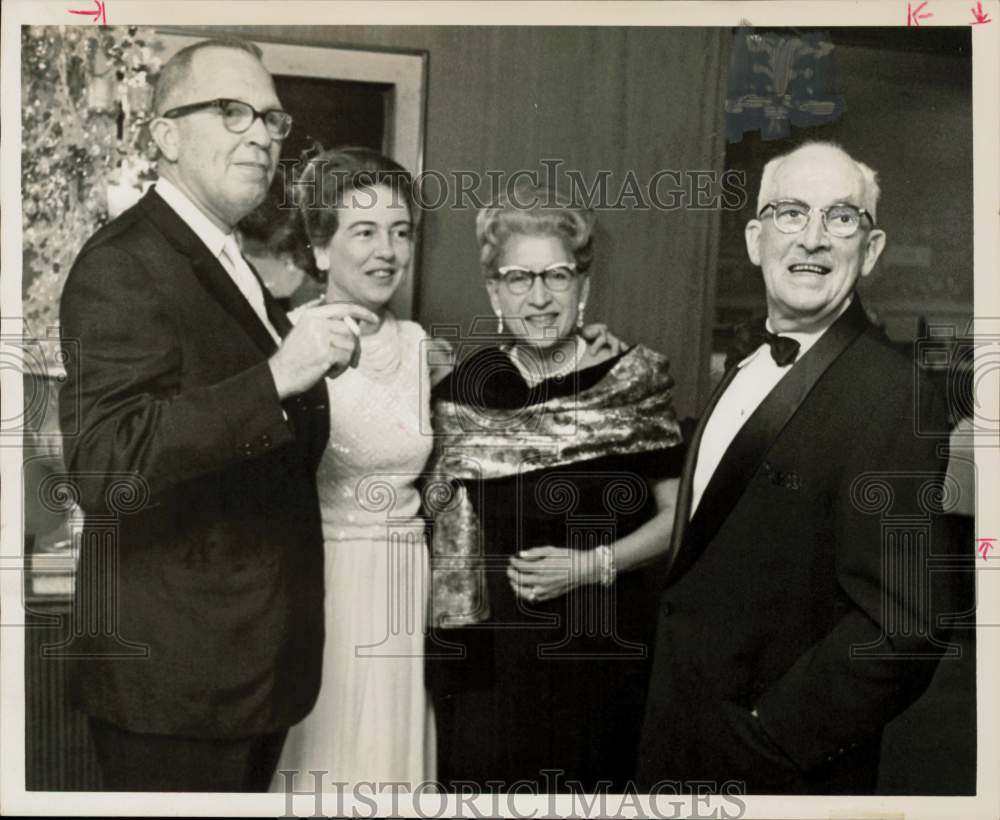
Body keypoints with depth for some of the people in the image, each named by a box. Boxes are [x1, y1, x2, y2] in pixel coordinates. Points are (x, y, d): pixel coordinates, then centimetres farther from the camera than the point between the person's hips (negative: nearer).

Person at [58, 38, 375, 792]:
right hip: (176, 674, -9)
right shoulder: (125, 265, -15)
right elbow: (105, 462, -27)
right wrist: (278, 378, -32)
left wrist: (309, 365, 10)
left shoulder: (233, 269, 15)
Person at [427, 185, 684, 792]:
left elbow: (678, 514, -2)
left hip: (602, 645, -1)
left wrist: (593, 565, -14)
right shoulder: (463, 389, 0)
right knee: (483, 786, 8)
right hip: (486, 650, 2)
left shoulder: (635, 380, -6)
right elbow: (442, 518, 10)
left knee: (589, 787, 10)